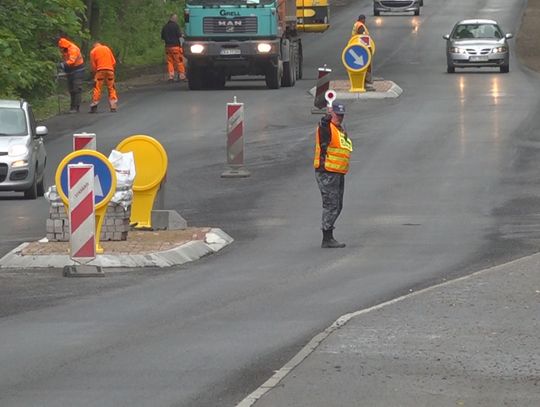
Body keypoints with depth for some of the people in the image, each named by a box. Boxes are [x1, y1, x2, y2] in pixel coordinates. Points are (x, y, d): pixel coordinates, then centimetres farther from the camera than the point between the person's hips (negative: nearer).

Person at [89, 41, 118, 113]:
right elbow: (114, 62, 11)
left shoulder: (93, 51, 9)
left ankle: (94, 107, -7)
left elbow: (93, 66, 4)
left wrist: (94, 73, 15)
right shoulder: (107, 48, 16)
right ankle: (113, 107, 4)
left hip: (100, 70, -2)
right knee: (111, 88, 9)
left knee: (97, 88, -1)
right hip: (110, 70, 2)